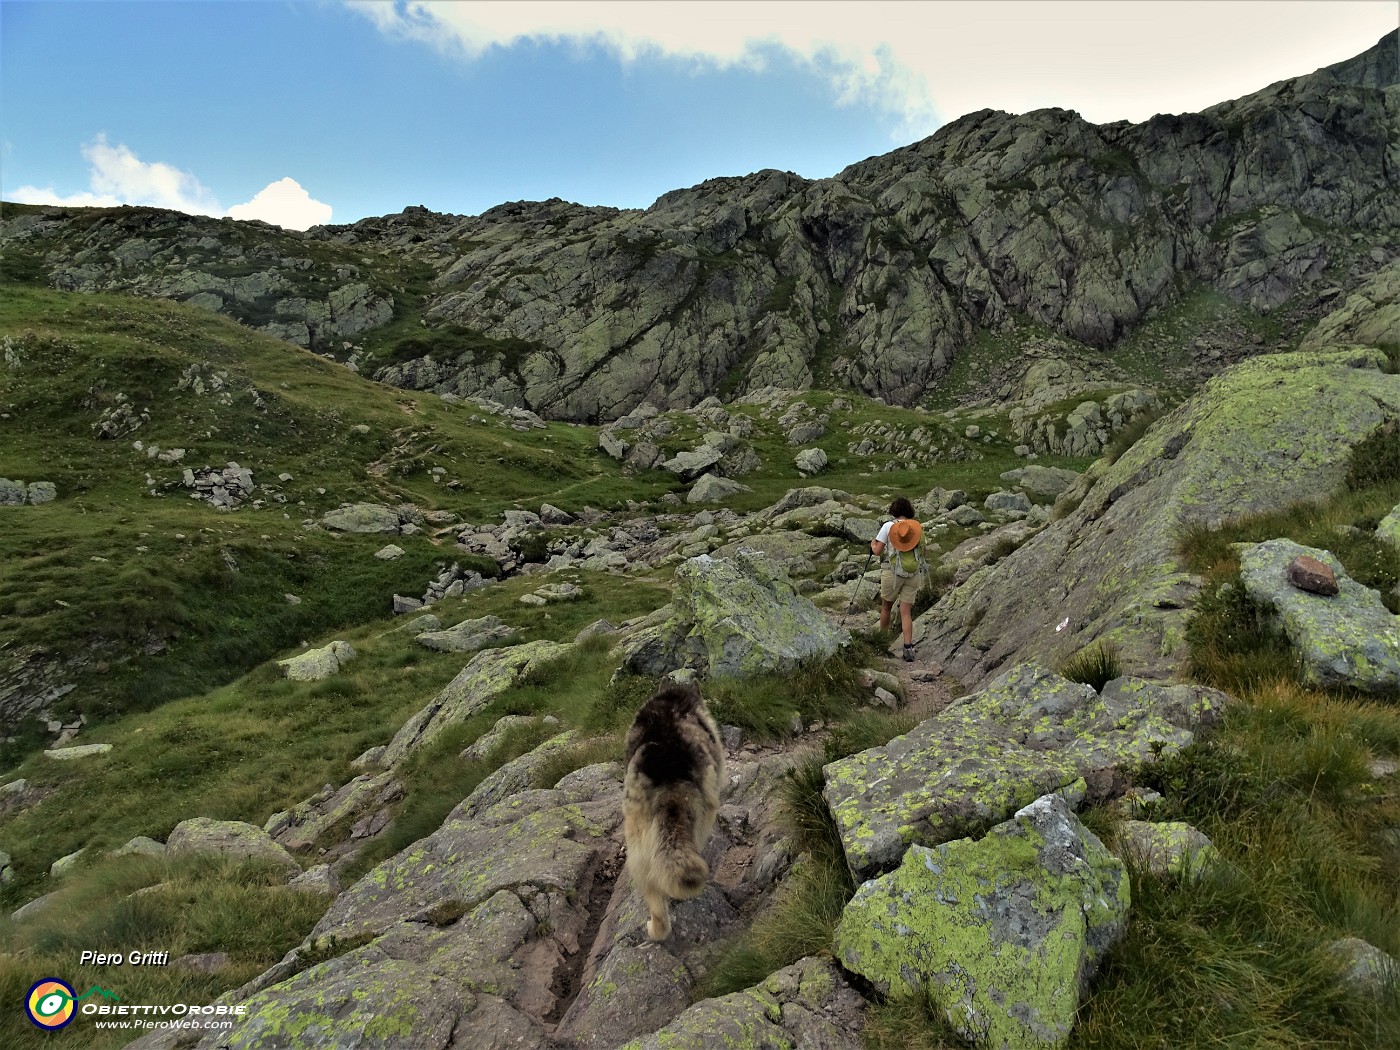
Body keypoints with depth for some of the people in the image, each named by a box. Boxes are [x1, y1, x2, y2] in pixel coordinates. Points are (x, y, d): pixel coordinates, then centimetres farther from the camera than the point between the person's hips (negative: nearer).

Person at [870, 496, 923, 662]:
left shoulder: (888, 526, -6)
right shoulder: (918, 527, 3)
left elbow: (877, 552, -6)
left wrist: (873, 544, 15)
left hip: (892, 572, -2)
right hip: (913, 573, 2)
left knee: (886, 607, 18)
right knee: (906, 612, 4)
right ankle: (908, 647, -8)